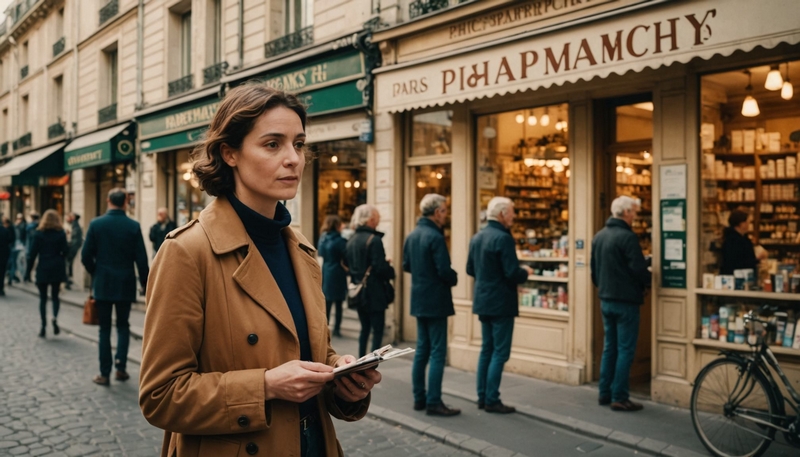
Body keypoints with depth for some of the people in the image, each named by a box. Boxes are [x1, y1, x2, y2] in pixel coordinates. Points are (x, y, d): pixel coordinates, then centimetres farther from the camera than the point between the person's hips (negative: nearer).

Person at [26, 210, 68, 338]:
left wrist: (28, 271, 1)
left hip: (43, 269, -1)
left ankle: (44, 326, 2)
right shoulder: (61, 233, 1)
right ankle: (55, 317, -13)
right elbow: (64, 252, -1)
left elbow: (33, 254, -3)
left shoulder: (38, 234, -2)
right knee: (55, 296, 12)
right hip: (57, 269, 1)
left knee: (43, 298, 6)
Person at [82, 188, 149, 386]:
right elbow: (141, 259, -7)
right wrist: (145, 283, 4)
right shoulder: (133, 226, -7)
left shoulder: (96, 224, -6)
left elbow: (85, 256, -4)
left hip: (102, 284, 0)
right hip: (125, 284, 0)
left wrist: (96, 273, 15)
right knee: (123, 325, 16)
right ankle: (120, 365, 2)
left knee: (105, 328, 8)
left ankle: (105, 373, 10)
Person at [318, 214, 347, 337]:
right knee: (338, 304, 3)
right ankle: (336, 329, 6)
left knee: (326, 303, 11)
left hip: (325, 274, 6)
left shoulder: (323, 238, 5)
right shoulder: (340, 241, -15)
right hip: (337, 275, -6)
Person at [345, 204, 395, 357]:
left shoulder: (351, 240, 7)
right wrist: (391, 272, -1)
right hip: (374, 293, -7)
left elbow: (347, 264, 14)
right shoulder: (374, 240, -16)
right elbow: (381, 268, -20)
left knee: (365, 328, 18)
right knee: (377, 330, 0)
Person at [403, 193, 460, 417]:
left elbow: (406, 266, 15)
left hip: (418, 300, 9)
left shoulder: (411, 236, 8)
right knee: (438, 352, -3)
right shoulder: (435, 237, -18)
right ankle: (433, 402, -1)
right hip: (435, 301, -9)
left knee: (422, 350, 14)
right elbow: (445, 271, -21)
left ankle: (419, 398, 19)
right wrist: (454, 278, -2)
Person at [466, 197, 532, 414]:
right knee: (500, 352, -1)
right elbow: (513, 274, -21)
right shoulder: (503, 238, -18)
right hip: (501, 303, -8)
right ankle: (492, 400, 3)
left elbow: (470, 269, 14)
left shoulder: (477, 237, 8)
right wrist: (526, 272, -2)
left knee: (487, 349, 15)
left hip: (483, 301, 8)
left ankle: (482, 396, 20)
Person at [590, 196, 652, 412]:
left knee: (610, 347, 15)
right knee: (625, 350, -1)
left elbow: (594, 268, 15)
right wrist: (645, 283, 2)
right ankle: (619, 398, 1)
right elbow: (639, 269, -18)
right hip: (625, 301, -8)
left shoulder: (599, 236, 9)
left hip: (606, 300, 8)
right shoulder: (627, 237, -17)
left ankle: (605, 393, 20)